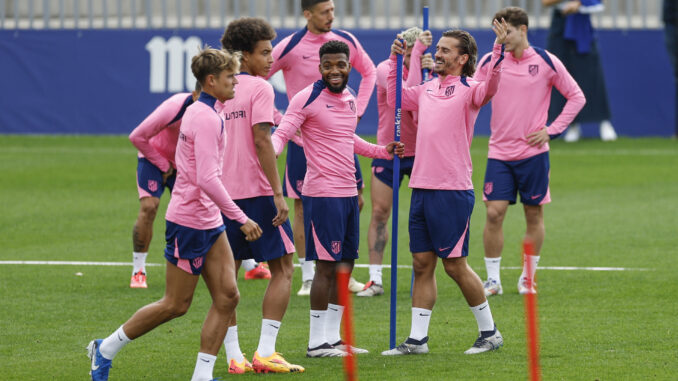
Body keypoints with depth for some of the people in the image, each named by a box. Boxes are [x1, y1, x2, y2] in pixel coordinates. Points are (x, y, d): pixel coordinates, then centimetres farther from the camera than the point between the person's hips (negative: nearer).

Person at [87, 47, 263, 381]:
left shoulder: (200, 112, 11)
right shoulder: (207, 119, -20)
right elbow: (207, 179, -26)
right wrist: (241, 219, -24)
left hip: (209, 222, 9)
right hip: (189, 222, -9)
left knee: (227, 296, 1)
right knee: (176, 304, 0)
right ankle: (106, 349, 15)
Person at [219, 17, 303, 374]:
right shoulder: (260, 89, -8)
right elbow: (262, 141, -16)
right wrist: (278, 194, -17)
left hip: (223, 195, 7)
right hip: (257, 193, -7)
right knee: (282, 269, 1)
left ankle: (233, 356, 4)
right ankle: (265, 352, -8)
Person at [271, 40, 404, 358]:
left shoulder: (350, 98, 14)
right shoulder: (307, 98, -9)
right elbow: (282, 133, -15)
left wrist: (383, 151, 28)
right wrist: (270, 152, -35)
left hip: (348, 192, 8)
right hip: (322, 192, -8)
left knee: (345, 265, 10)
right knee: (326, 265, -7)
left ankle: (333, 337, 18)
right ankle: (317, 342, -1)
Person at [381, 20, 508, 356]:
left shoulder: (467, 90, -6)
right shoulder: (428, 89, 14)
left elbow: (489, 88, -28)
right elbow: (394, 97, 29)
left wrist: (499, 50, -37)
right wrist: (395, 59, 22)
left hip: (452, 192, -7)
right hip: (421, 187, 7)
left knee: (455, 265, -3)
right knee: (422, 264, 7)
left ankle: (489, 332, 11)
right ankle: (417, 339, 10)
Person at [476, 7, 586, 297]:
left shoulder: (546, 62, -3)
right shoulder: (490, 62, 2)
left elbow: (576, 97, 5)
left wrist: (552, 130, -3)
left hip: (533, 152, -1)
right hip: (499, 151, 1)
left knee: (534, 214, 5)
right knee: (494, 213, -7)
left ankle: (528, 278, 19)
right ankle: (493, 280, 2)